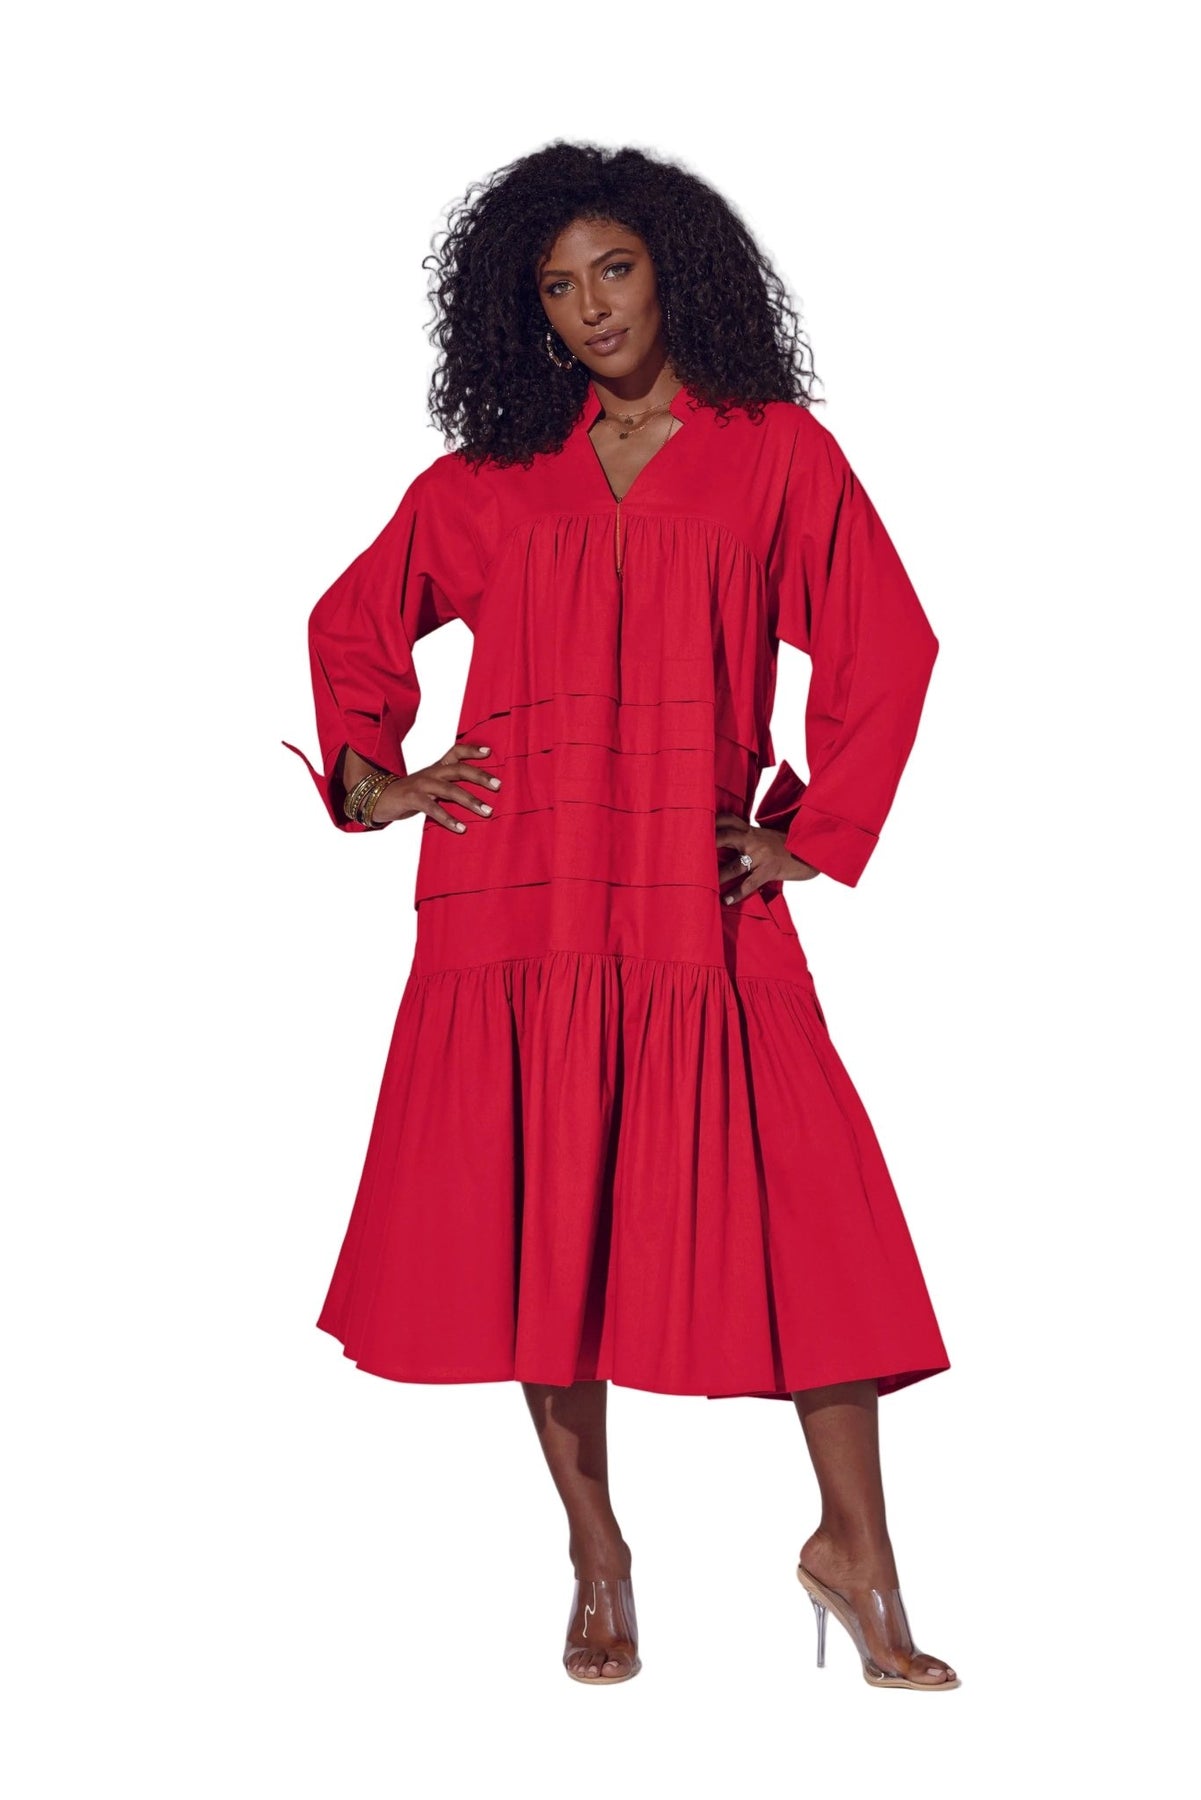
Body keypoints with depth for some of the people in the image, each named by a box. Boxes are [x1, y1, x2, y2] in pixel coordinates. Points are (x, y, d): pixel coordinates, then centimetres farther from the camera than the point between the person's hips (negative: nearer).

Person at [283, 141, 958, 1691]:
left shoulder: (779, 456, 9)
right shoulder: (487, 479, 14)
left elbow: (885, 650, 8)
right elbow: (352, 622, 25)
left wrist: (818, 832, 3)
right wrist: (371, 778, 12)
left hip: (697, 894, -2)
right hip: (517, 888, 2)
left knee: (804, 1211, -9)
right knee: (538, 1216, 2)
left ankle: (855, 1549, 4)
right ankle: (595, 1557, 15)